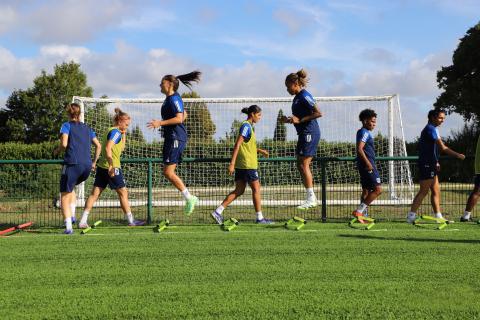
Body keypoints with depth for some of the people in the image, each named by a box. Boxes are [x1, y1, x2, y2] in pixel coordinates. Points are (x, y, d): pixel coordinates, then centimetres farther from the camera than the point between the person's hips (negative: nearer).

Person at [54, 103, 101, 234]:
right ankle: (72, 215, 14)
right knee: (70, 188, 29)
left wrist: (57, 151, 9)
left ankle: (68, 227, -9)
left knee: (65, 195, 2)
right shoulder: (87, 128, 19)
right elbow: (98, 145, 18)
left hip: (72, 164, -5)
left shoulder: (67, 125, 3)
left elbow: (64, 144, -11)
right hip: (87, 166, 5)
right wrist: (94, 162, 25)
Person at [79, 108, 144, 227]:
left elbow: (121, 148, 30)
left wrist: (124, 135, 23)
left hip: (101, 167, 9)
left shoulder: (111, 130, 19)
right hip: (112, 168, -9)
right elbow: (108, 148, -24)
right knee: (123, 193, 3)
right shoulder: (115, 132, -10)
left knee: (95, 193, 3)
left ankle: (83, 221, -2)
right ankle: (131, 220, 10)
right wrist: (111, 165, -29)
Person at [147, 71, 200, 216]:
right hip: (171, 138, 11)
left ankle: (189, 198, -2)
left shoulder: (174, 98, -13)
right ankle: (189, 198, 12)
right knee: (167, 172, 10)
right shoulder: (170, 98, 18)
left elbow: (179, 118, -23)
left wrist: (160, 123, -22)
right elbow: (184, 115, 28)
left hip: (175, 138, -11)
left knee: (169, 172, -10)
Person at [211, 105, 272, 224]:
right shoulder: (246, 126, -13)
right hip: (248, 164, -9)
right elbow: (237, 145, -18)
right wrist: (232, 164, -22)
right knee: (256, 189, 0)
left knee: (239, 191, 8)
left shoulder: (249, 126, 17)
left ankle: (218, 211, 4)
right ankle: (259, 217, 7)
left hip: (241, 165, 9)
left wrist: (260, 150, 16)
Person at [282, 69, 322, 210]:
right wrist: (290, 120, 9)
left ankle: (311, 199, -5)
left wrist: (299, 120, -19)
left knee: (303, 165, -9)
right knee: (301, 165, 10)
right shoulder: (297, 97, 16)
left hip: (309, 133, -10)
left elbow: (318, 113, -19)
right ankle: (311, 198, 14)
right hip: (304, 134, 10)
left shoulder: (304, 96, -13)